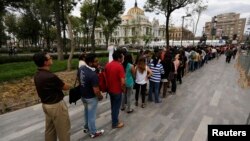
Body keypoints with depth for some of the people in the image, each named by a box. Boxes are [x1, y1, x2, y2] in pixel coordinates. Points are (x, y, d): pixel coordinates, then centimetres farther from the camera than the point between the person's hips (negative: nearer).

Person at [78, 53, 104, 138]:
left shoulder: (81, 68, -8)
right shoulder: (93, 74, -33)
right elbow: (96, 91, -30)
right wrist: (100, 96, -10)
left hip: (83, 95, 8)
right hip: (91, 98, -7)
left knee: (86, 112, 28)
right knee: (91, 115, 12)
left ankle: (86, 127, 48)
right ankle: (93, 132, 34)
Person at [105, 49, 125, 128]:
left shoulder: (107, 65, 0)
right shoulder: (119, 66, -22)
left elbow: (106, 77, 9)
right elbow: (122, 82, -26)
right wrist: (123, 89, -9)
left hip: (110, 89, 7)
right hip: (117, 90, -7)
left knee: (113, 105, 24)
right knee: (116, 107, 11)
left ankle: (114, 118, 43)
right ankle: (115, 123, 28)